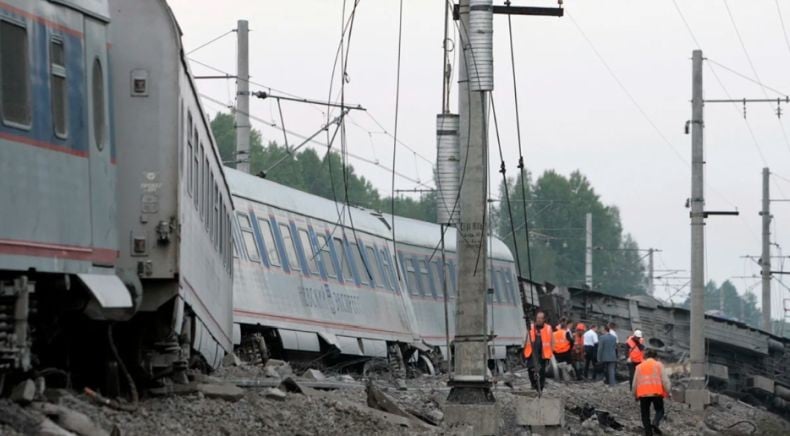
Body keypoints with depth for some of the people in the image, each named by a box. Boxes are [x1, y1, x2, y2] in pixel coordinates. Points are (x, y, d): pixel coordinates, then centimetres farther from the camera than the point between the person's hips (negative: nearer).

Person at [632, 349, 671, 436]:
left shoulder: (639, 367, 16)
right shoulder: (658, 365, 8)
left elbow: (635, 383, 18)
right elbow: (665, 380, 0)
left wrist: (635, 395, 29)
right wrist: (668, 392, 6)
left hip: (643, 393, 2)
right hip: (656, 393, -2)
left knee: (645, 414, 10)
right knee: (659, 410, 12)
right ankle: (655, 423, -15)